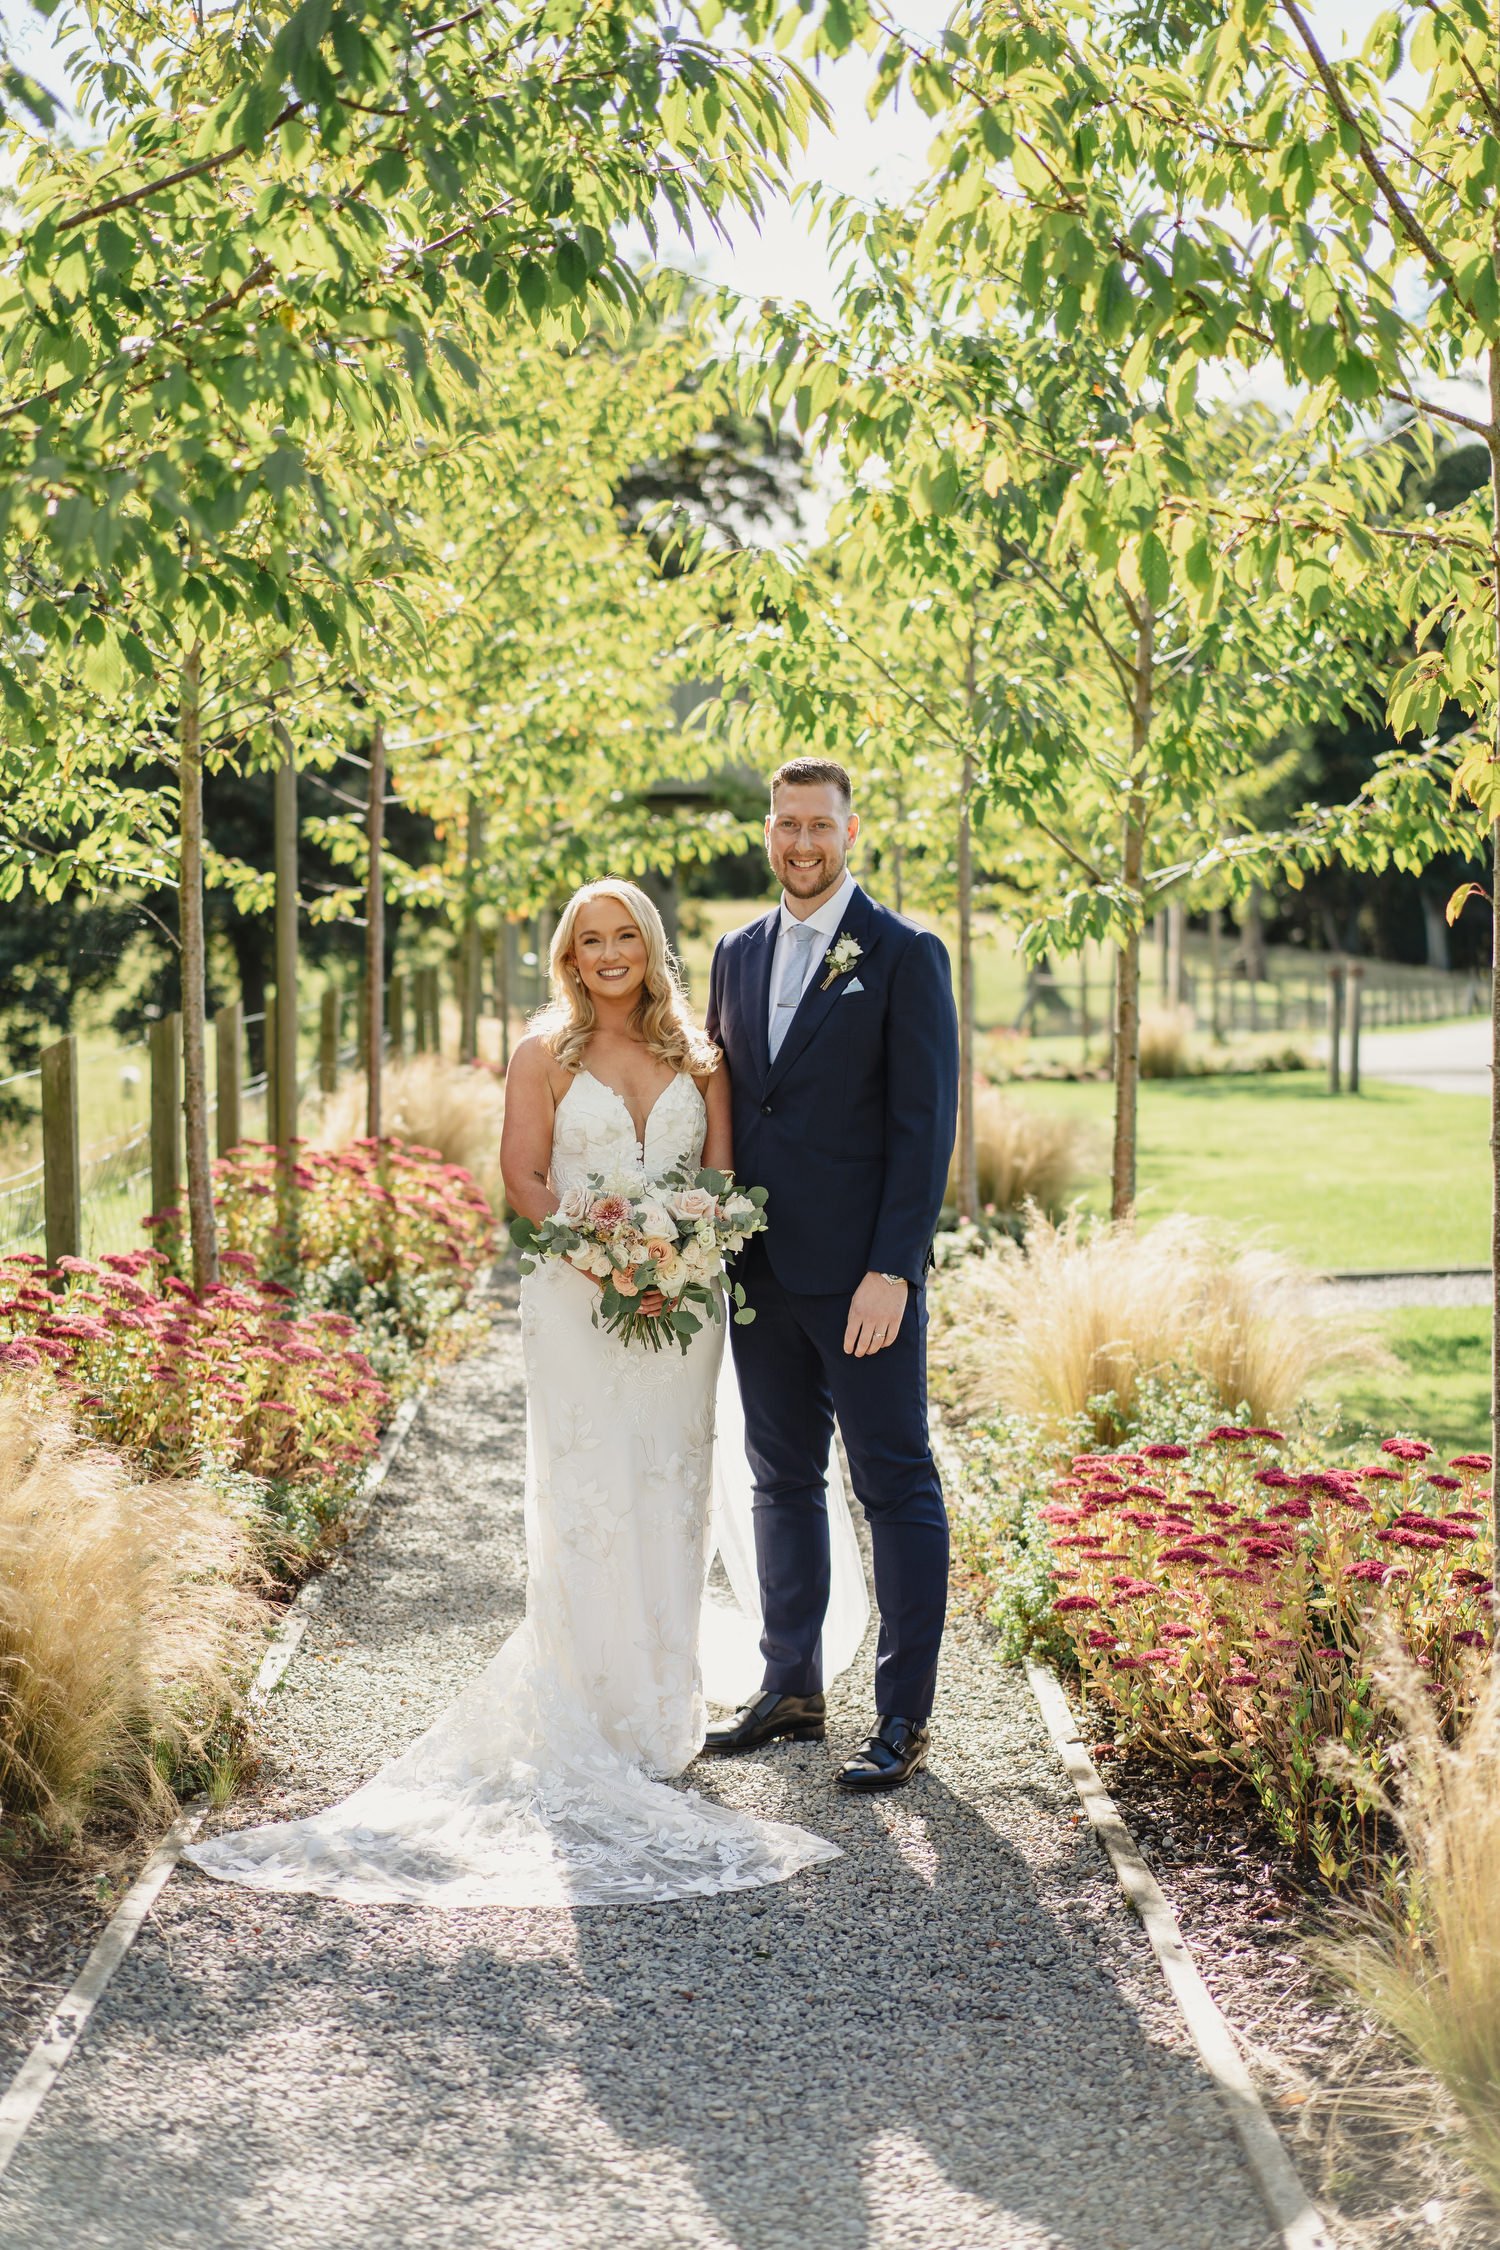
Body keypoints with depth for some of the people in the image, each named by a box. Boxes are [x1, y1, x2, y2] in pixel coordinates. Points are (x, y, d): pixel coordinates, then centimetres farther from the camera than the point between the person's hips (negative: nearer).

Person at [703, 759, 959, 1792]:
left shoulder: (905, 955, -6)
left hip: (862, 1271, -6)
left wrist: (891, 1269, -17)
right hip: (760, 1269, 6)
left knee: (896, 1485, 1)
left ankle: (905, 1716, 8)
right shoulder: (738, 953, 13)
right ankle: (791, 1686, 26)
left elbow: (926, 1123, -10)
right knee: (784, 1480, 14)